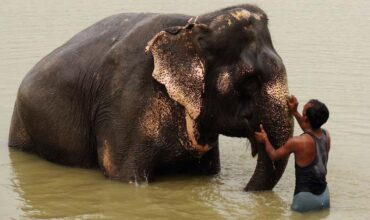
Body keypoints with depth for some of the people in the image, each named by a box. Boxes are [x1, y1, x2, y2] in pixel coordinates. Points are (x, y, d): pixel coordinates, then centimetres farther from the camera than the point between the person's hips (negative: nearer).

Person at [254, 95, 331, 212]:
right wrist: (295, 113, 29)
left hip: (305, 198, -6)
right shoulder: (326, 136, -2)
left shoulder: (296, 142, -19)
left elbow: (274, 155, 1)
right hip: (324, 196, 6)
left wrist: (265, 140, 20)